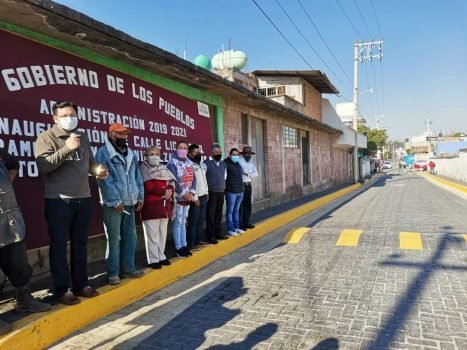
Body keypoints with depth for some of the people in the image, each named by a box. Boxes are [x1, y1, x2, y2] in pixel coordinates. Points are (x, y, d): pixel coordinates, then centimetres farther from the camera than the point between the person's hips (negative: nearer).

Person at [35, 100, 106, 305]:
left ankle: (81, 284, 27)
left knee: (80, 244, 14)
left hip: (83, 199, 6)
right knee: (59, 245, 4)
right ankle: (62, 289, 16)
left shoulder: (83, 137, 13)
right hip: (58, 201, -6)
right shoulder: (47, 138, -5)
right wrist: (67, 148, -24)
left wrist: (98, 170, -3)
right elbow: (43, 166, -17)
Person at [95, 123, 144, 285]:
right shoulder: (103, 152, -6)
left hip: (129, 203, 7)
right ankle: (113, 273, 11)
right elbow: (104, 179, -14)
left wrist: (140, 197, 7)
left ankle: (128, 268, 23)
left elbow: (138, 176, 15)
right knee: (114, 239, 0)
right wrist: (114, 201, -17)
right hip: (113, 204, -7)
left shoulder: (131, 154, 16)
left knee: (130, 237, 11)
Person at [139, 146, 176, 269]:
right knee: (152, 234, -3)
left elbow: (171, 182, 11)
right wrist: (164, 191, -11)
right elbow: (149, 186, -15)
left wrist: (170, 190, -11)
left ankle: (161, 256, 23)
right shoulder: (143, 168, -3)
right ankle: (153, 259, 5)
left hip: (164, 205, 7)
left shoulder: (163, 168, 17)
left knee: (162, 233, 12)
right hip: (151, 206, -7)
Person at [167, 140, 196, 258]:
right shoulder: (172, 163, -9)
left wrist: (192, 192, -4)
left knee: (183, 222, 13)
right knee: (178, 223, -2)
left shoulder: (189, 163, 13)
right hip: (178, 197, -7)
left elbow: (193, 178, 9)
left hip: (188, 197, 7)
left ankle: (184, 246, 20)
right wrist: (183, 193, -15)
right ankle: (178, 248, 6)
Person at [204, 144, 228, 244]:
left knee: (218, 214, 13)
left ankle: (218, 233, 23)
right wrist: (206, 192, -15)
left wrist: (224, 188, 15)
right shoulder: (206, 163, -8)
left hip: (221, 192, 6)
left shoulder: (223, 163, 13)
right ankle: (210, 236, 4)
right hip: (211, 193, -6)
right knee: (210, 215, -2)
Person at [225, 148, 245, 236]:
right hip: (231, 191, -7)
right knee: (230, 210, 2)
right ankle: (230, 229, 9)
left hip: (240, 191, 7)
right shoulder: (227, 164, -12)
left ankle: (236, 227, 26)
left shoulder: (238, 164, 12)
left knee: (236, 210, 16)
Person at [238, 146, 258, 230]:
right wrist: (251, 172, -11)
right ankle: (240, 224, 1)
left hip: (248, 185, 8)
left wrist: (247, 173, -12)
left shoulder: (250, 163, 13)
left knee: (248, 204, 12)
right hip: (241, 185, -8)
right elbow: (244, 170, -22)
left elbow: (256, 173, 2)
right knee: (241, 205, -4)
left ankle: (246, 222, 22)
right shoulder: (239, 161, -9)